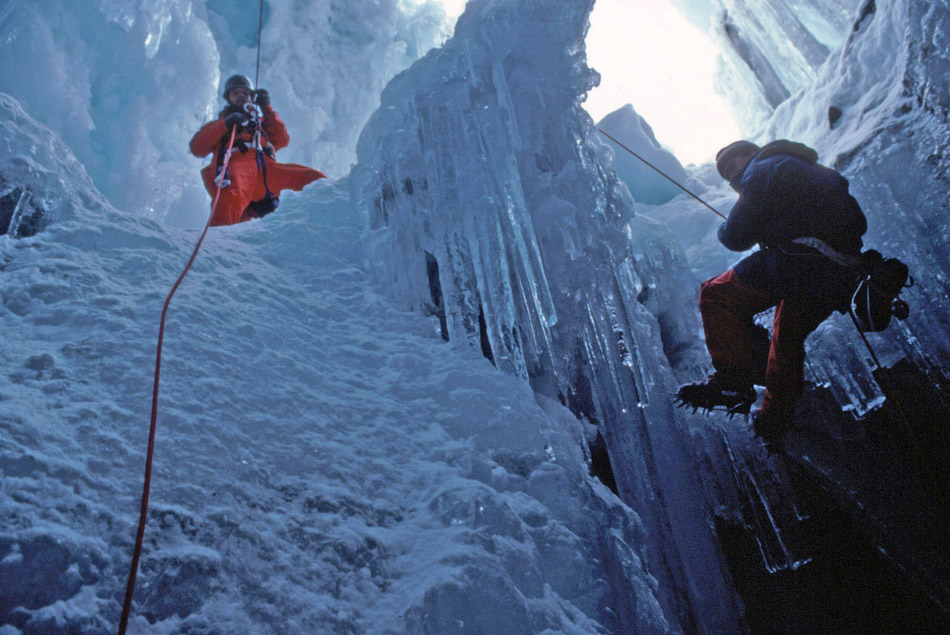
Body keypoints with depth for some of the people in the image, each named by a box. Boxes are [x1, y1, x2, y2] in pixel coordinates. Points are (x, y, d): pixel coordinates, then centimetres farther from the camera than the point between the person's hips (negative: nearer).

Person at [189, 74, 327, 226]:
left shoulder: (261, 122, 43)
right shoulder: (220, 125, 37)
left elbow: (282, 140, 22)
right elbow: (197, 148, 18)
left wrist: (267, 108, 23)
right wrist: (226, 124, 7)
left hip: (267, 168, 3)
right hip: (237, 165, -2)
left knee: (315, 178, -25)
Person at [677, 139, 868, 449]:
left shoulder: (762, 170, 3)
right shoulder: (814, 171, 31)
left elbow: (736, 237, -3)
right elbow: (858, 224, 35)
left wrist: (725, 229, 19)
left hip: (797, 261, -9)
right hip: (840, 276, 9)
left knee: (715, 296, -4)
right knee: (788, 340, 23)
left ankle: (733, 380, -14)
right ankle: (774, 424, 33)